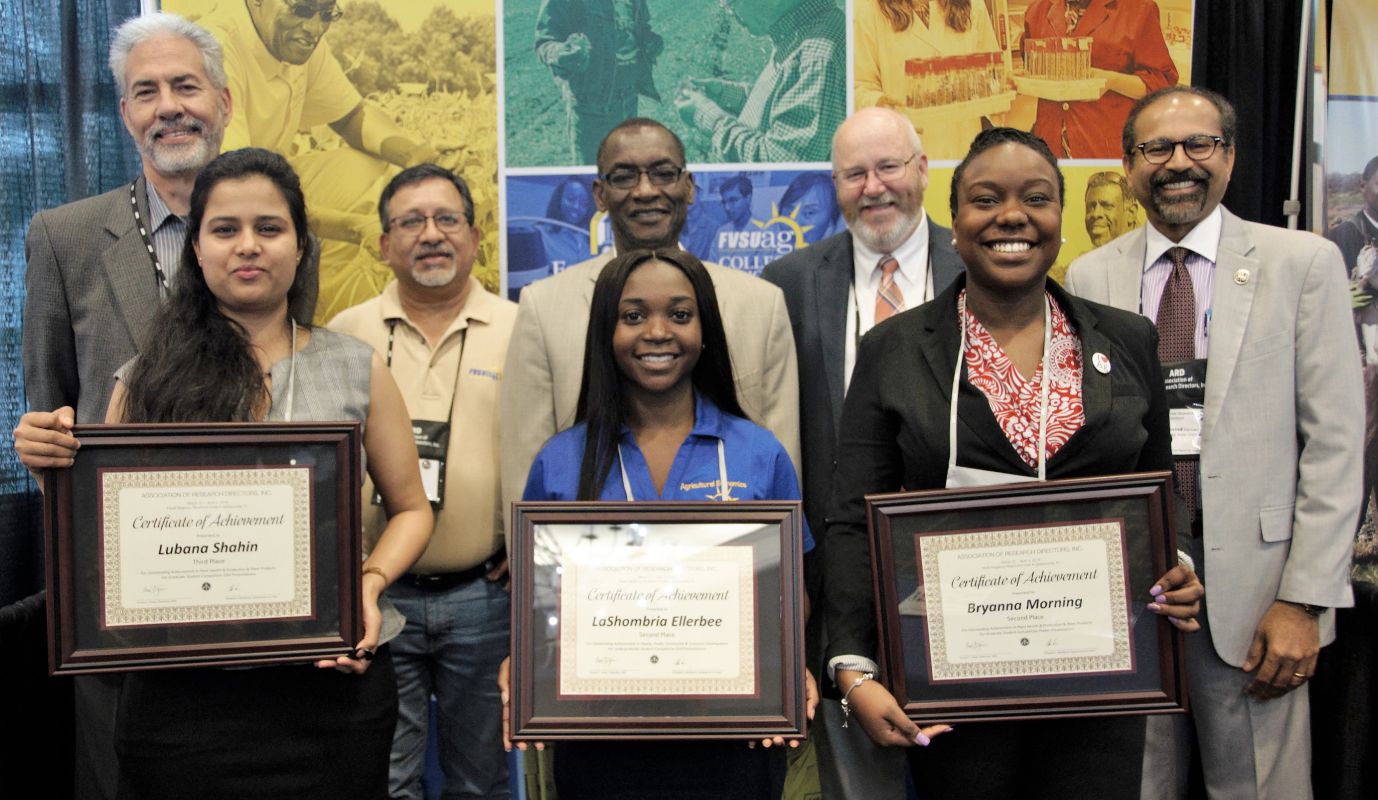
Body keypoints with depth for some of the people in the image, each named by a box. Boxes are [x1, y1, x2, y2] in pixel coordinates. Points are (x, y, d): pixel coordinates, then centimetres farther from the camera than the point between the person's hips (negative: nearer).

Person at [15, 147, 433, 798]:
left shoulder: (355, 370, 2)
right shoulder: (149, 381, 3)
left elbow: (410, 509, 8)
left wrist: (369, 582, -10)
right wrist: (56, 464, -11)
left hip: (328, 679, 0)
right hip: (180, 693, 0)